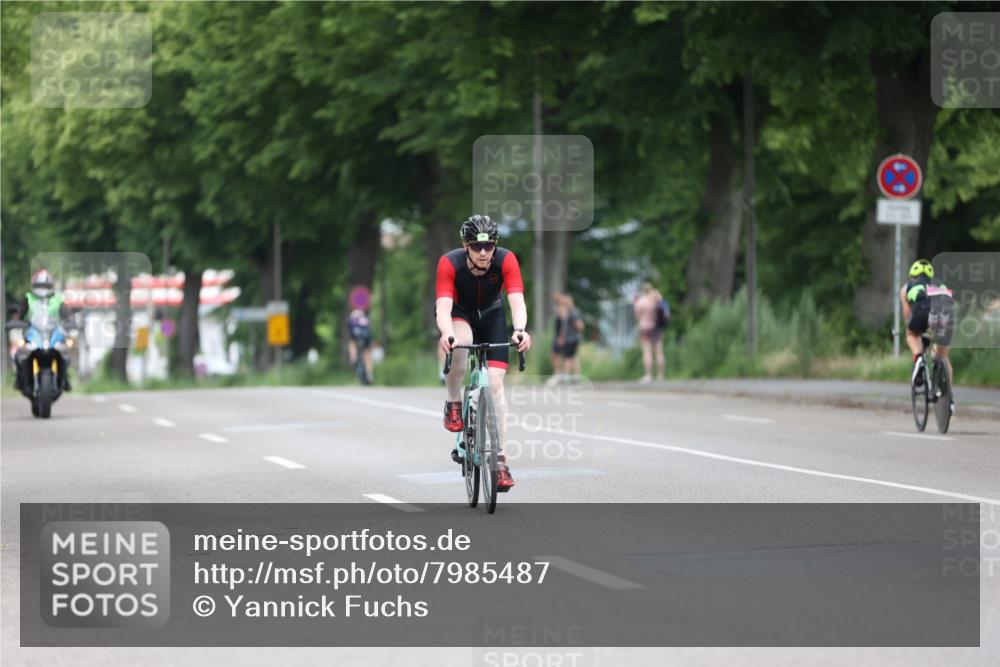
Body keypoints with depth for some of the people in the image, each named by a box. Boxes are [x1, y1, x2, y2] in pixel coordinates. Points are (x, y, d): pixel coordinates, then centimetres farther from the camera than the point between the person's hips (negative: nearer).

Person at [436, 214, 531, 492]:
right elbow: (443, 307, -41)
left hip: (491, 316, 1)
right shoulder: (450, 263, -32)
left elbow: (517, 301, -39)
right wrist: (447, 334, -62)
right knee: (460, 344, -38)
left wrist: (520, 330, -60)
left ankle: (499, 459, -9)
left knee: (495, 383, -12)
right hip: (459, 314, -1)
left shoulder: (506, 260, -30)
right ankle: (454, 403, -13)